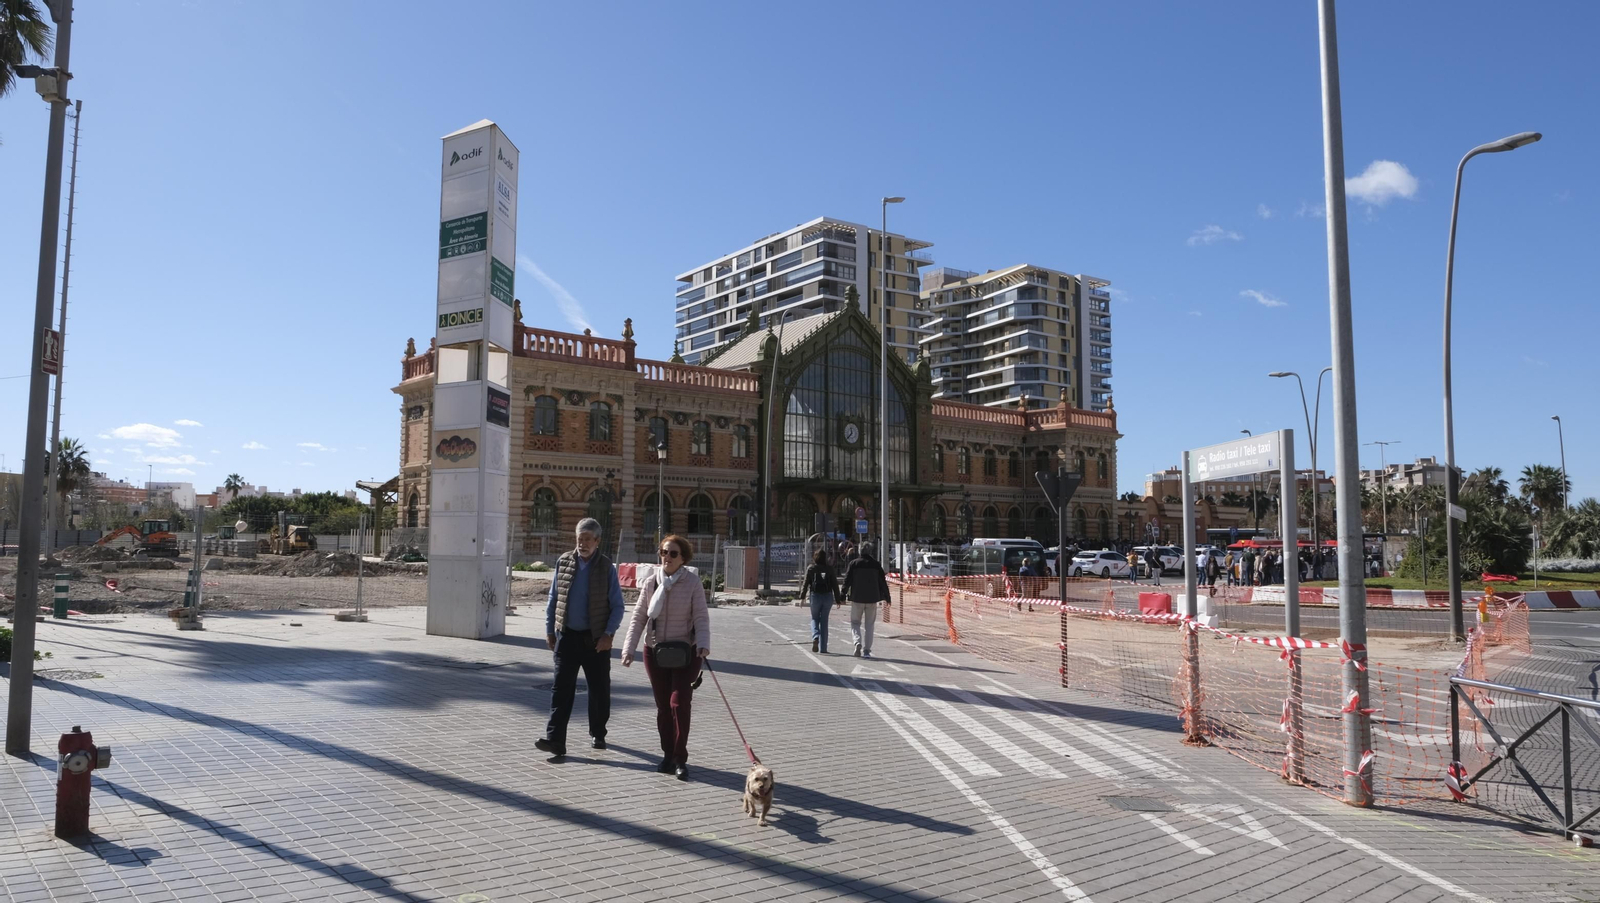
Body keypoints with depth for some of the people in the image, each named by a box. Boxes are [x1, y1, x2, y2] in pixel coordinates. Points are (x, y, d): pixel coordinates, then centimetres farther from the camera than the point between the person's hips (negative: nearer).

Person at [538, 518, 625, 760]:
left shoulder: (607, 567, -4)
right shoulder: (563, 562, 4)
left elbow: (617, 606, -1)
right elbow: (553, 599, 10)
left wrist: (608, 634, -11)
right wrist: (549, 630, 6)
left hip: (596, 639, -1)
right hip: (567, 636, 1)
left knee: (599, 689, 9)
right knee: (561, 688, -5)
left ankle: (598, 733, 27)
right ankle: (555, 739, -6)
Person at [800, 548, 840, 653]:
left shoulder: (811, 568, -1)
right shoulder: (830, 569, 3)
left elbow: (805, 583, -4)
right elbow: (835, 585, 3)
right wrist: (837, 599, 8)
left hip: (815, 596, -1)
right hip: (828, 596, 1)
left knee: (814, 619, 16)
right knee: (824, 621, 8)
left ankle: (815, 637, -13)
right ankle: (823, 648, 8)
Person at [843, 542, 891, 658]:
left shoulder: (854, 564, -1)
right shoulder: (876, 565, 2)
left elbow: (847, 581, -3)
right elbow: (883, 582, 5)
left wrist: (843, 596, 0)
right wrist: (887, 597, 13)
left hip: (857, 598, -1)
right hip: (872, 599, 1)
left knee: (855, 622, 10)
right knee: (869, 625, 8)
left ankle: (857, 642, -14)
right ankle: (866, 651, 5)